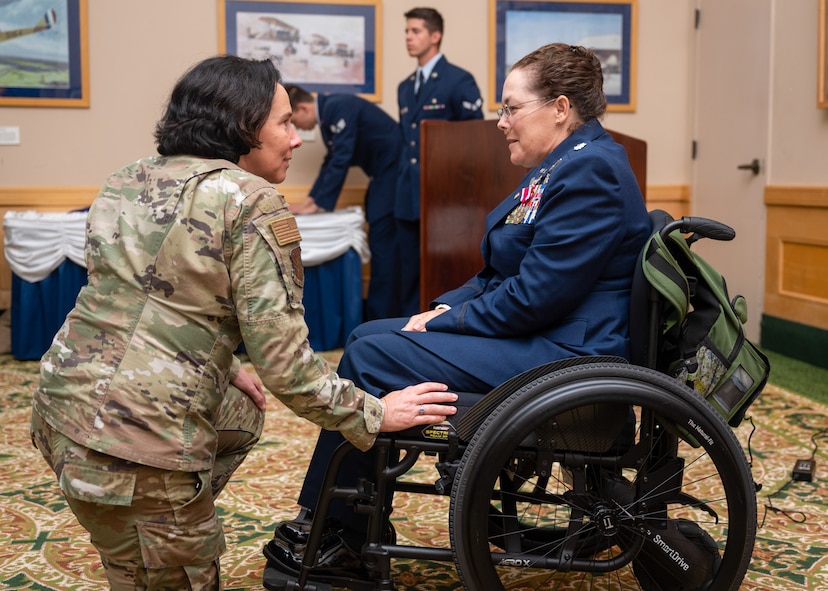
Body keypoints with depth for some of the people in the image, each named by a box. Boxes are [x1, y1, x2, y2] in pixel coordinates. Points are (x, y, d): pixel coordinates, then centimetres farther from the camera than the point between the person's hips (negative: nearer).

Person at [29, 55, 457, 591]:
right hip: (138, 442, -8)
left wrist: (222, 369, 26)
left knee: (242, 417, 30)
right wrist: (375, 415, -2)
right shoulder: (251, 202, -12)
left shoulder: (128, 181, 11)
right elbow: (283, 360, -14)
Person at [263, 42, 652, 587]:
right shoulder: (563, 166, 15)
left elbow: (533, 296, -23)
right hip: (534, 337, 11)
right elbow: (503, 273, 19)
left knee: (371, 358, -15)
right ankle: (326, 526, 6)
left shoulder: (592, 171, -18)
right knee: (366, 337, 6)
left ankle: (335, 540, 0)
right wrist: (447, 307, 3)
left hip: (562, 355, -11)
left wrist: (443, 323, -13)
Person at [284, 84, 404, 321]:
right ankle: (384, 308, 20)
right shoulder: (328, 111, 10)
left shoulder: (339, 107, -19)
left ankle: (380, 317, -3)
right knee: (380, 241, 12)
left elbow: (341, 160, -22)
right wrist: (311, 198, 10)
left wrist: (320, 205, -18)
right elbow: (331, 160, 17)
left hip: (394, 168, -10)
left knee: (382, 242, -8)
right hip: (383, 171, 10)